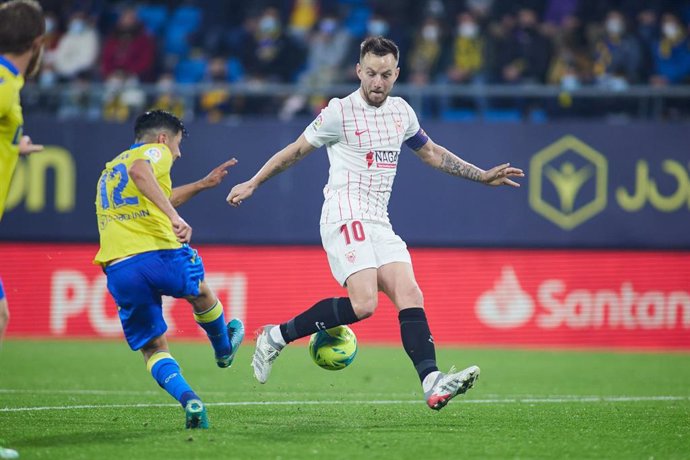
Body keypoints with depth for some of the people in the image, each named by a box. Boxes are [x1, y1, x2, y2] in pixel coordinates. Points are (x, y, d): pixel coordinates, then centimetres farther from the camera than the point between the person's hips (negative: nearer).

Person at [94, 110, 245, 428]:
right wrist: (174, 216, -28)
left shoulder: (109, 169, 30)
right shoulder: (155, 151, 6)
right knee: (200, 292, 29)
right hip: (159, 254, -5)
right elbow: (139, 172, -20)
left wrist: (202, 184, 49)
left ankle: (189, 400, -11)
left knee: (153, 348, 12)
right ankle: (224, 350, 53)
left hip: (118, 268, 5)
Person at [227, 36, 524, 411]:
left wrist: (483, 176, 29)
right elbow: (296, 151, 8)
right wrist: (252, 184, 10)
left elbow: (430, 152, 30)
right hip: (345, 215, -7)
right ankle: (276, 337, -11)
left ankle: (432, 383, -25)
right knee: (363, 302, -24)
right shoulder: (340, 112, -4)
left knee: (410, 296, -12)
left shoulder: (401, 111, 15)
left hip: (378, 223, 7)